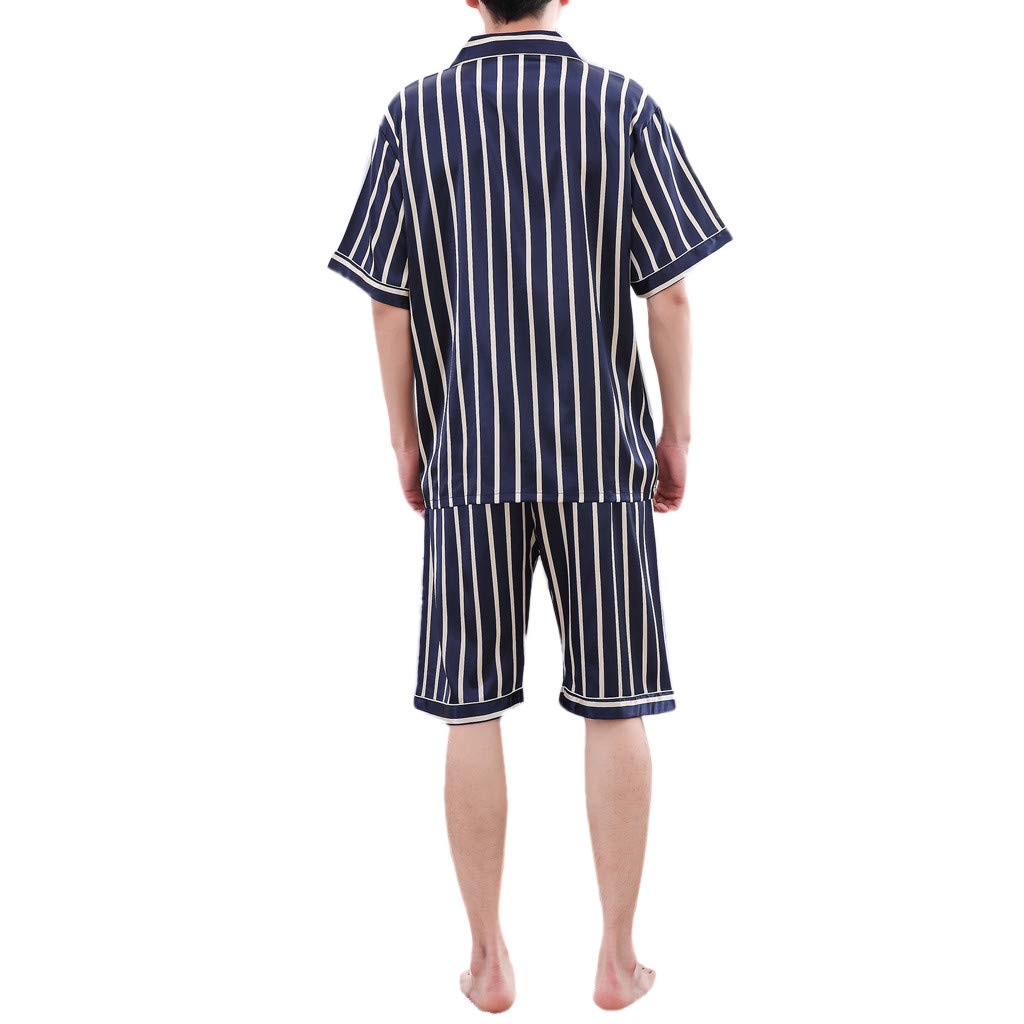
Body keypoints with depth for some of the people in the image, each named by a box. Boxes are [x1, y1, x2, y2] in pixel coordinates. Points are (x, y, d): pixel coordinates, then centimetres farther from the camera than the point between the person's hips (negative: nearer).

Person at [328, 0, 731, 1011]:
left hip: (466, 456, 1)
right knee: (615, 707, 9)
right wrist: (677, 435, 7)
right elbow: (670, 290, -3)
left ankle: (489, 959, 20)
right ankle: (617, 957, 19)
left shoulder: (414, 114, 1)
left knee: (472, 710, 9)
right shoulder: (623, 107, -1)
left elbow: (388, 303, 0)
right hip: (600, 453, 0)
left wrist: (405, 441, 10)